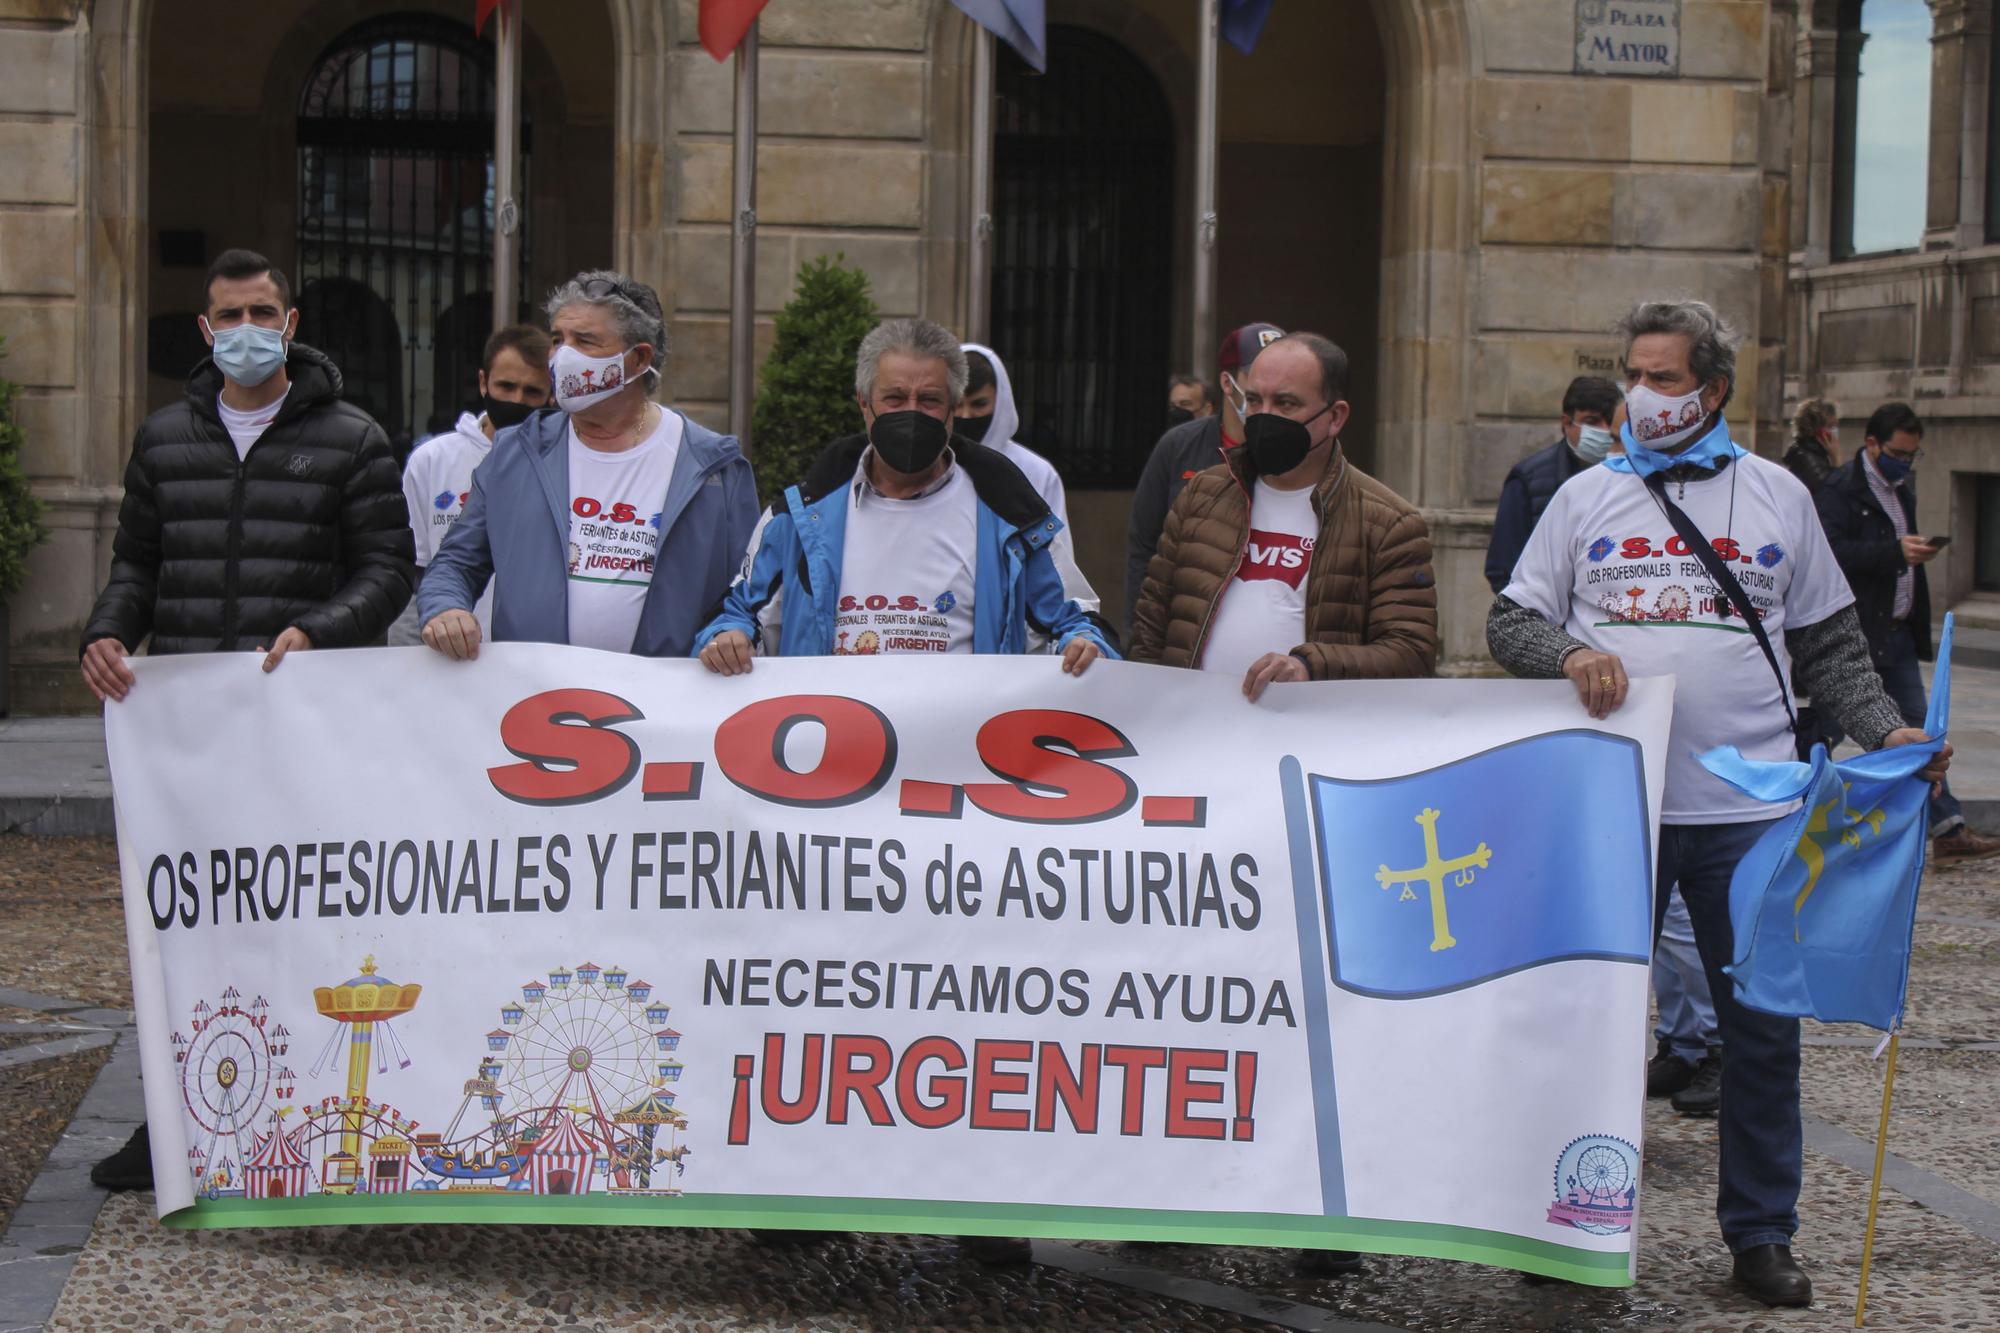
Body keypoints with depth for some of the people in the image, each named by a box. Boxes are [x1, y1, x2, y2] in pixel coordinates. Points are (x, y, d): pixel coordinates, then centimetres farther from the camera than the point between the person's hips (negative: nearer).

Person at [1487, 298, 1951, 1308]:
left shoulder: (1778, 498, 9)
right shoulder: (1586, 498, 8)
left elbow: (1828, 646, 13)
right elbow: (1509, 620, 8)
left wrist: (1886, 732, -1)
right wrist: (1570, 654, -12)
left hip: (1748, 808, 0)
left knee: (1763, 1026, 5)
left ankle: (1761, 1233, 18)